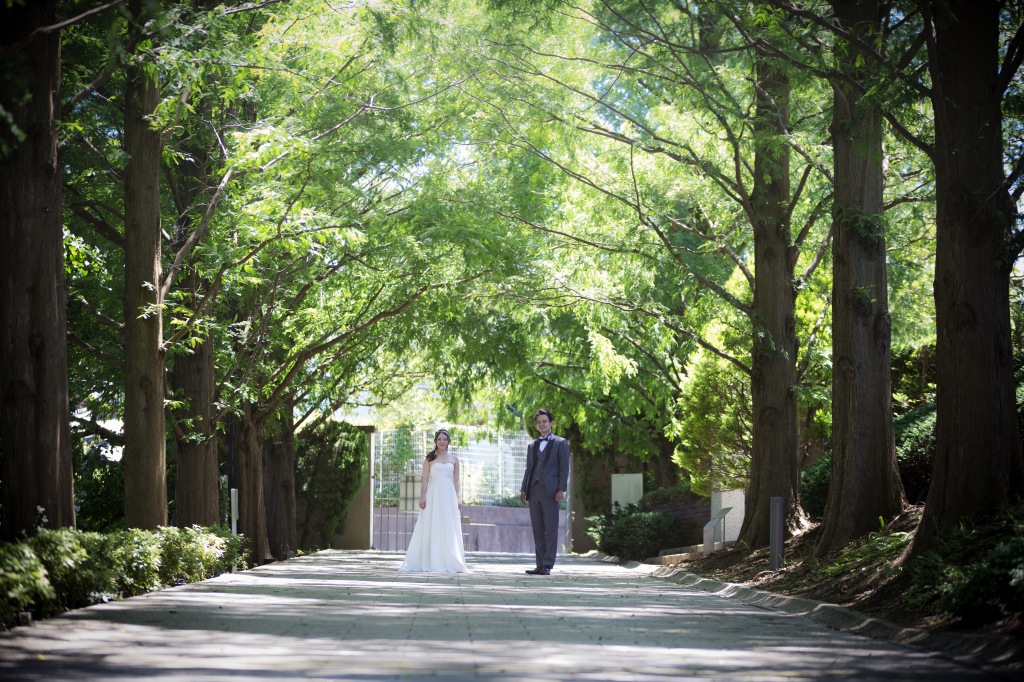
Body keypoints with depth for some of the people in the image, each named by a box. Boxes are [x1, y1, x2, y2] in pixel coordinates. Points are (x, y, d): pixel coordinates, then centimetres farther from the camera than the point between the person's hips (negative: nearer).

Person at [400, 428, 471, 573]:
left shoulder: (454, 459, 11)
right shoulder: (430, 458, 6)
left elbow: (457, 481, 10)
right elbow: (425, 480, 3)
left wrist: (459, 498, -1)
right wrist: (422, 497, -7)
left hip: (448, 496, 1)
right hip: (433, 495, -1)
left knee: (448, 530, 1)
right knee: (431, 529, -2)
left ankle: (449, 562, 5)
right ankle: (429, 563, -1)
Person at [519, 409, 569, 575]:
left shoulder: (560, 443, 6)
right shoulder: (532, 446, 21)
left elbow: (564, 468, -1)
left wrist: (561, 489, -10)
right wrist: (523, 489, 11)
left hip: (550, 491, -5)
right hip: (534, 491, 5)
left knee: (551, 530, -7)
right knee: (537, 530, 4)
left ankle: (548, 565, -8)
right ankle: (540, 565, 5)